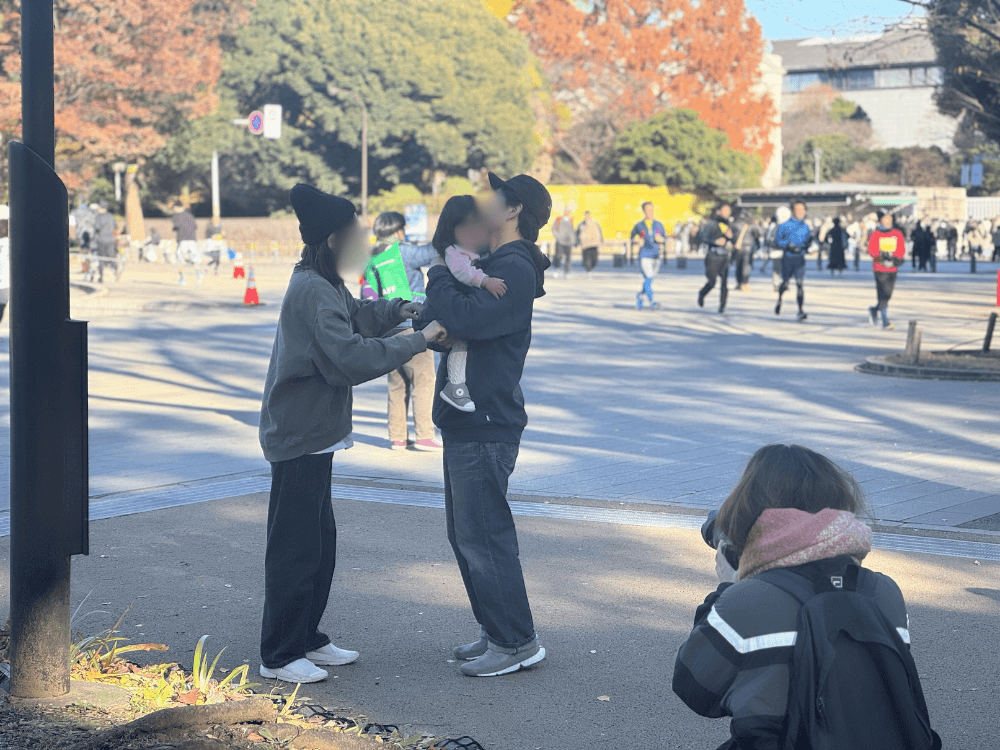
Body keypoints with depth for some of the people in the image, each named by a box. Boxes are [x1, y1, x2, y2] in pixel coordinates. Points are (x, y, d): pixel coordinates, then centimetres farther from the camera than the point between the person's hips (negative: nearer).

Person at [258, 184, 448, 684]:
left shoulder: (324, 285, 12)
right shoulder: (313, 292, -20)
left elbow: (356, 319, 26)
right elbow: (352, 358, -26)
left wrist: (397, 311, 9)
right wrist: (417, 343, -21)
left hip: (312, 433, 11)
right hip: (299, 437, -11)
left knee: (320, 542, 17)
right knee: (296, 547, -4)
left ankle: (307, 639, 28)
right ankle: (278, 656, 4)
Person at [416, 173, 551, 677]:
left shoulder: (514, 270, -16)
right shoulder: (487, 264, 17)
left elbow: (465, 319, -29)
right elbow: (445, 321, 14)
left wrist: (439, 278, -11)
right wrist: (424, 315, -8)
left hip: (486, 427, -10)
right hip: (464, 422, 10)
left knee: (484, 538, -5)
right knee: (465, 536, 16)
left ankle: (518, 643, 4)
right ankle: (495, 632, 25)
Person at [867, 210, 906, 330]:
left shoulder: (897, 234, 9)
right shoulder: (876, 235, -1)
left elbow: (901, 249, 7)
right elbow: (872, 250, -6)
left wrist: (895, 259, -11)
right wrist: (881, 259, -20)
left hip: (893, 269, 4)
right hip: (880, 269, -4)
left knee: (888, 294, 8)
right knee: (883, 294, -9)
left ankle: (874, 310, 34)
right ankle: (885, 321, -4)